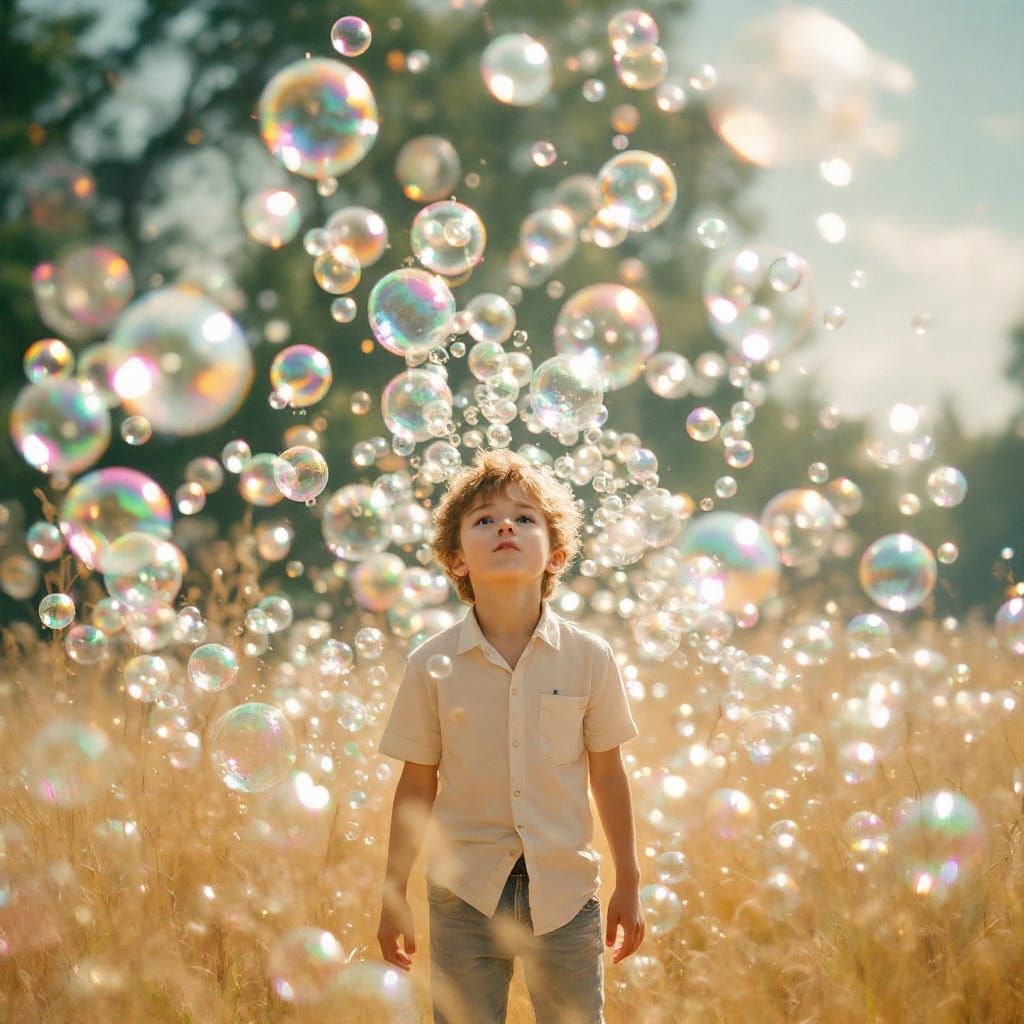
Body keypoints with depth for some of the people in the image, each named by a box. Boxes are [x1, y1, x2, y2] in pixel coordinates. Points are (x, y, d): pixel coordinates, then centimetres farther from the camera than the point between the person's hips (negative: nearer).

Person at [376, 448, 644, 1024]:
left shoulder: (589, 658, -3)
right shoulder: (433, 667, -4)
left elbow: (607, 773, 4)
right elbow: (418, 786, 3)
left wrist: (629, 888, 8)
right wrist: (394, 896, 5)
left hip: (565, 891, 0)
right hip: (465, 891, 0)